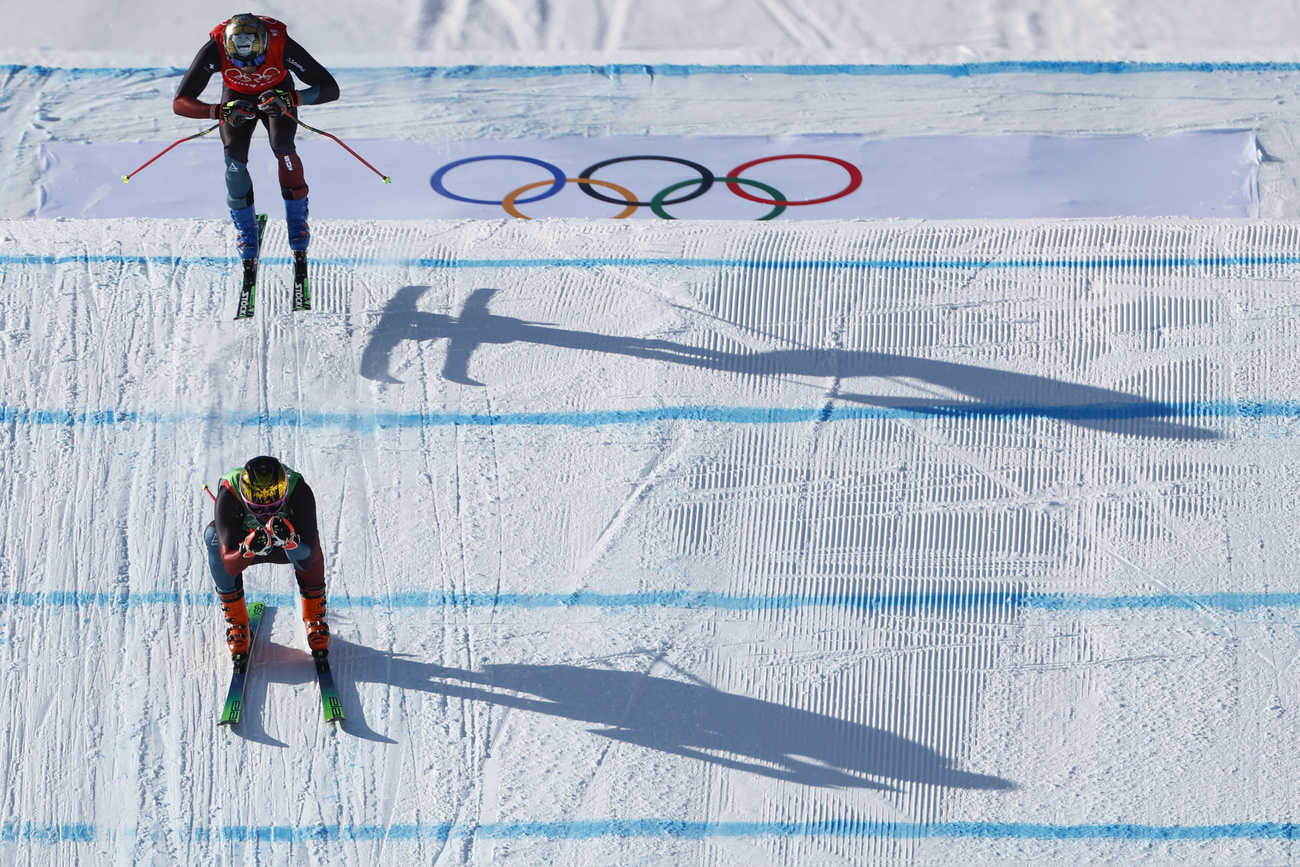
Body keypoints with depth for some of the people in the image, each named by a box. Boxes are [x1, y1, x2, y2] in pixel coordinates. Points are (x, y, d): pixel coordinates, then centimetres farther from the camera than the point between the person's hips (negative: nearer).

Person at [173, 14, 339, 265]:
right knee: (235, 155, -19)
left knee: (283, 147, -25)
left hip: (276, 92, -1)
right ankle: (246, 231, 4)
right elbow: (180, 103, -36)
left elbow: (330, 89, -35)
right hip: (236, 96, 1)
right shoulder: (214, 51, -38)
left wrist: (291, 99, -52)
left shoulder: (282, 46, -39)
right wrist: (222, 112, -53)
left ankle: (298, 223, -3)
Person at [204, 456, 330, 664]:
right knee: (214, 535, -32)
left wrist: (289, 540, -58)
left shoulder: (300, 492, -36)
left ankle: (314, 617, -8)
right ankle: (236, 622, -11)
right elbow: (229, 566, -39)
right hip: (243, 544, 0)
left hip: (289, 546, 0)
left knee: (311, 540, -34)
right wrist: (248, 549, -60)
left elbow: (306, 561, -37)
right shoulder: (229, 495, -37)